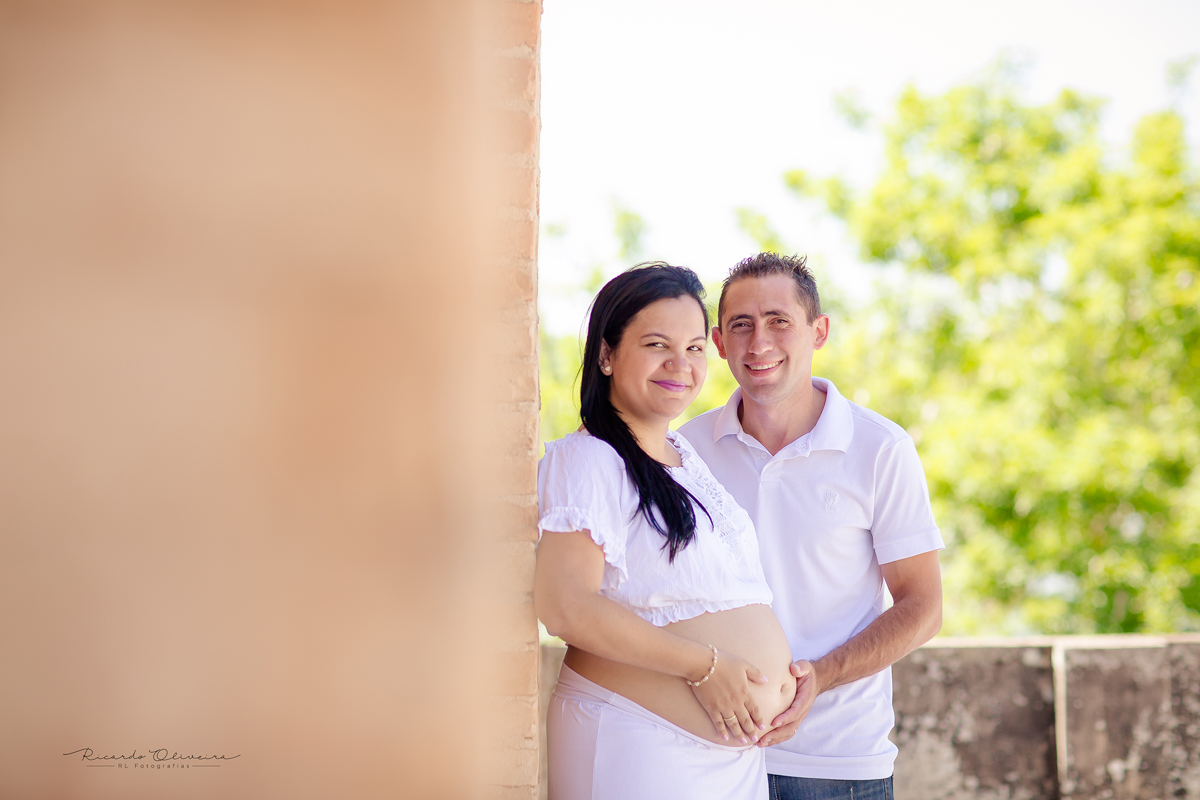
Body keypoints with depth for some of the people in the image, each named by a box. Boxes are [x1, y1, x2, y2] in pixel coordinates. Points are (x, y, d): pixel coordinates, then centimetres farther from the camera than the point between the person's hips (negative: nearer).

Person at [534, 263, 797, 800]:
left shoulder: (690, 461, 16)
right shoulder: (585, 460, -11)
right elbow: (567, 607, -23)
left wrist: (780, 666, 4)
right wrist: (704, 666, -19)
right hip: (636, 750, -8)